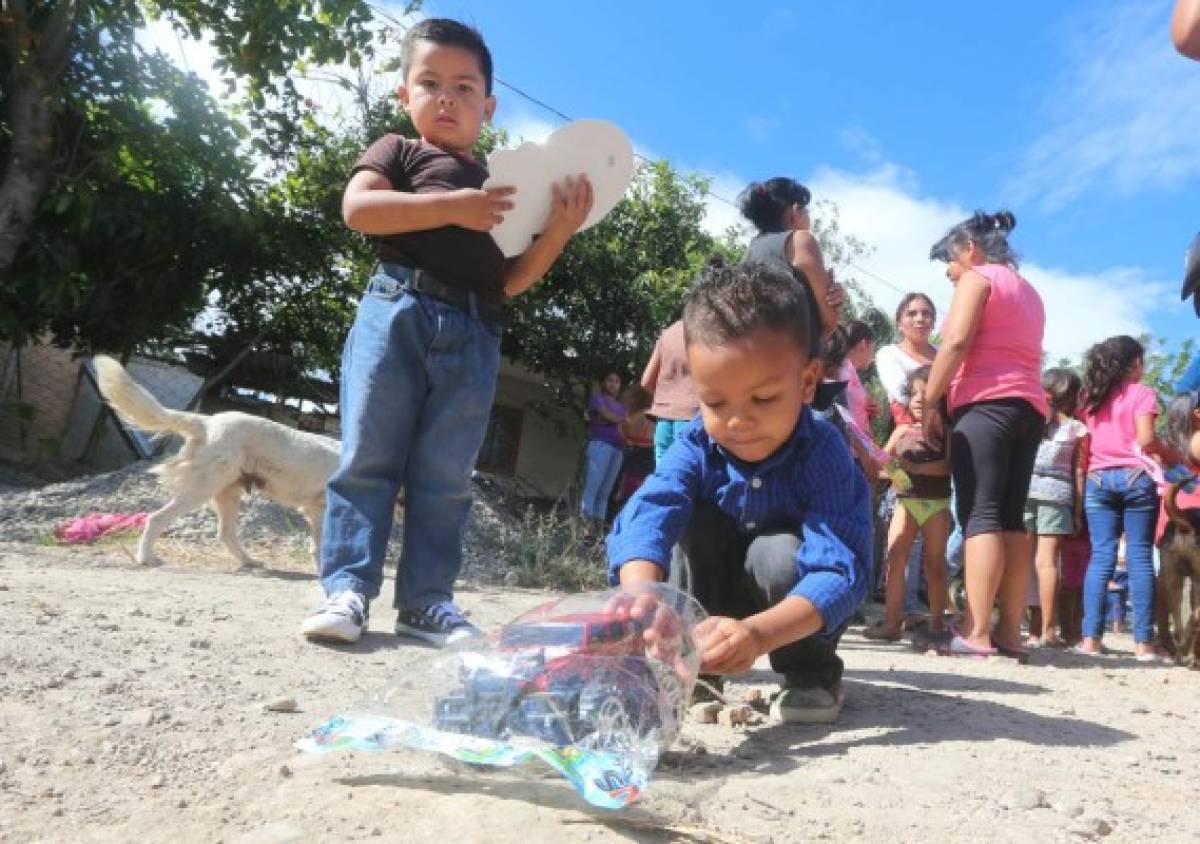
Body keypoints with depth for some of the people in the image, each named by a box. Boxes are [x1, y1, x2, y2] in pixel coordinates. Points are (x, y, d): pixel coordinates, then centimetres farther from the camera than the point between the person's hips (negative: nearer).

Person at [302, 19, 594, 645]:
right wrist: (452, 207, -12)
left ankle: (426, 600, 7)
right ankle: (347, 588, 1)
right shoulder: (398, 151, 14)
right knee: (369, 457, -4)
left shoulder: (502, 186, 25)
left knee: (444, 475, 2)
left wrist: (558, 231, 3)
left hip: (473, 335, 3)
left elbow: (509, 281, 18)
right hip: (398, 311, -3)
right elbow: (357, 207, -7)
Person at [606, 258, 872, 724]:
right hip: (720, 594, 3)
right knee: (696, 521, -25)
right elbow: (646, 515, -40)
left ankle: (813, 674, -5)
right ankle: (692, 666, -9)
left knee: (778, 551, -33)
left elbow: (840, 571, -42)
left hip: (801, 607, -2)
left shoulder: (822, 453, -31)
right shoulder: (695, 446, -22)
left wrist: (759, 632, -60)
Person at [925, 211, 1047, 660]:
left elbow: (956, 342, -11)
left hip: (986, 404, -8)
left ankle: (975, 633, -19)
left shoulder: (976, 278, 4)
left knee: (980, 516, -14)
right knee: (1011, 519, 3)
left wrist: (929, 404, -9)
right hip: (1029, 408, 8)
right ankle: (1010, 632, 0)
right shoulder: (1029, 292, 28)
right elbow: (1021, 355, 20)